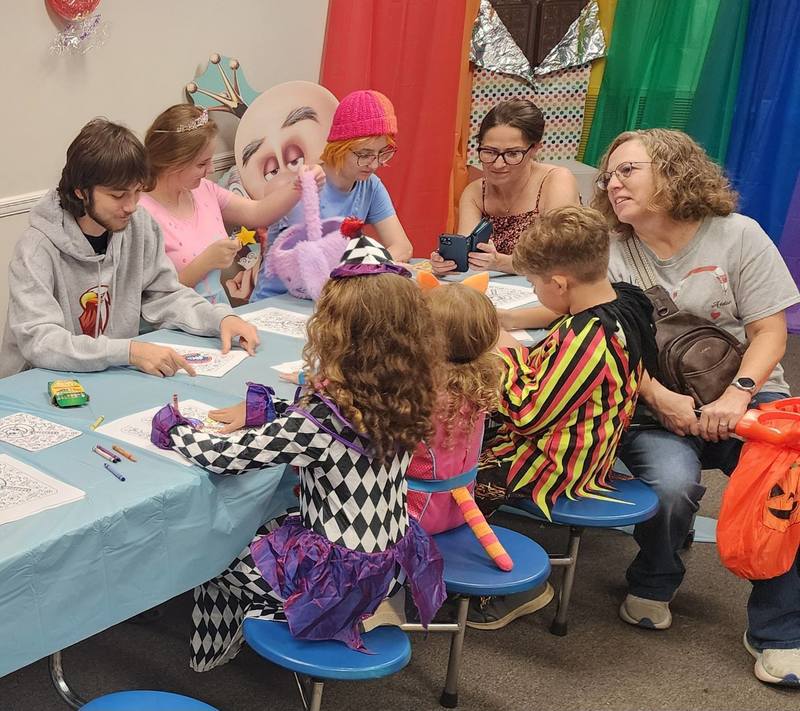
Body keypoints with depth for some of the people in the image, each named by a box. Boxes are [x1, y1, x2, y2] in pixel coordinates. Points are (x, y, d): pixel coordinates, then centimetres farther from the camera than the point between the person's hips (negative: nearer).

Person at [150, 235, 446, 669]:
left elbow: (223, 456, -23)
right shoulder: (401, 400, -9)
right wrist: (265, 412, 2)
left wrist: (171, 428, -5)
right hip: (394, 563, 7)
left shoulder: (321, 421, -30)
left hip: (341, 579, -6)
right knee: (260, 531, 29)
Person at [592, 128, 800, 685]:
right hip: (655, 405, 0)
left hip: (746, 397, 0)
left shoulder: (737, 235, 1)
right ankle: (652, 586, 2)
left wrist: (737, 396, -19)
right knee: (672, 480, -31)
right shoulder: (613, 253, 4)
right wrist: (661, 399, -22)